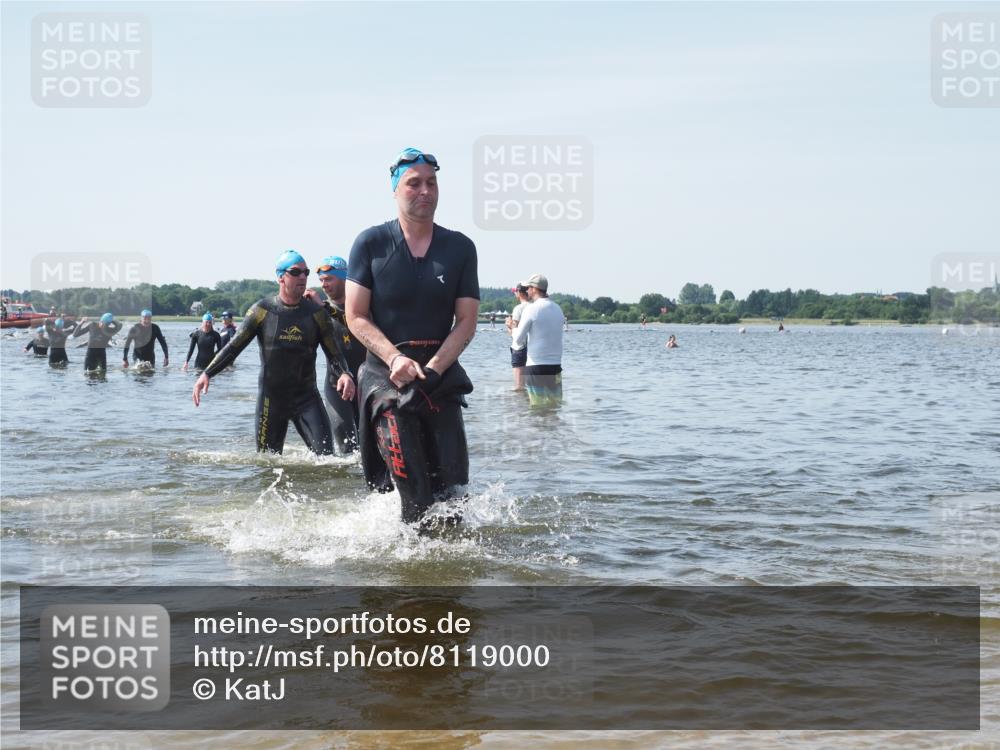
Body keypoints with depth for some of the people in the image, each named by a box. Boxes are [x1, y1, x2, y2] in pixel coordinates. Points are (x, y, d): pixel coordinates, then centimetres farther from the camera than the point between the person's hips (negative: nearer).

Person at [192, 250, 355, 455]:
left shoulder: (315, 312, 1)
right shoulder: (263, 310, -2)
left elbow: (333, 351, -1)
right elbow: (234, 347, -2)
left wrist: (345, 374, -23)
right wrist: (207, 373, -14)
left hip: (306, 395, 0)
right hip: (271, 397, 0)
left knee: (325, 454, -13)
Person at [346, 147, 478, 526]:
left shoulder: (460, 248, 5)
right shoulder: (371, 243, 0)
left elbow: (466, 322, 2)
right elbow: (357, 318, -2)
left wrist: (431, 370, -13)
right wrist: (396, 360, -16)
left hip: (441, 374, 3)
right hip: (385, 375, -2)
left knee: (451, 481, -3)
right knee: (413, 485, -17)